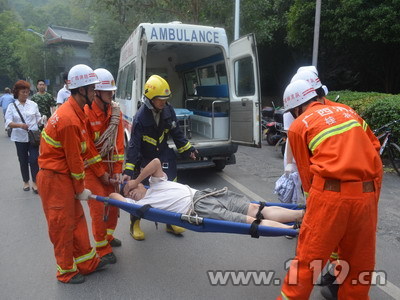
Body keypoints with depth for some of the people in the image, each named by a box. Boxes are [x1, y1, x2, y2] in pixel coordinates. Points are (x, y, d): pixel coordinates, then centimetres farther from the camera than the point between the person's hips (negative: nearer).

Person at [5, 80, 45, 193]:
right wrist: (20, 125, -25)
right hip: (20, 138, 0)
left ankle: (35, 183, 6)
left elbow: (38, 119, 8)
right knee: (23, 161, 10)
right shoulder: (12, 106, 2)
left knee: (34, 159, -5)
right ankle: (26, 182, 26)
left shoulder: (33, 104, 4)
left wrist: (42, 120, -15)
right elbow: (8, 122, -7)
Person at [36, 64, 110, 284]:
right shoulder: (69, 120, -25)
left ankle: (87, 262, 32)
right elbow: (74, 159, -19)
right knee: (62, 225, 6)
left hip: (64, 177, 10)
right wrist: (81, 189, -8)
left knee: (77, 220, 17)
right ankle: (66, 272, 24)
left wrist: (102, 174, 13)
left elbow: (88, 148, 11)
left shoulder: (78, 113, 7)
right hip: (55, 179, -10)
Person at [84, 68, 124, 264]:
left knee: (114, 203, 13)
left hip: (109, 165, 6)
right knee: (98, 207, -3)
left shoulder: (115, 112, -2)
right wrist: (101, 172, -12)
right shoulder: (85, 113, -18)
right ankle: (102, 248, 14)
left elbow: (118, 143, 0)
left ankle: (108, 236, 37)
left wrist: (117, 171, -3)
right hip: (91, 167, -5)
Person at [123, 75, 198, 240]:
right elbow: (134, 145, -25)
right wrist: (128, 170, -30)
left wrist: (188, 150, 3)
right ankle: (135, 225, 23)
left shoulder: (168, 110, -11)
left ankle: (171, 222, 24)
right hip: (145, 158, -4)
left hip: (163, 155, 5)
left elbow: (176, 133, 2)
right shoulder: (140, 117, -25)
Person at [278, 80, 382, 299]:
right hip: (369, 192, 5)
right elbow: (374, 148, 17)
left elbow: (307, 173, 7)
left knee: (308, 257, 10)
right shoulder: (347, 111, 18)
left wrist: (312, 201, 19)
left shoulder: (298, 126, 4)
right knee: (359, 260, 20)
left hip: (331, 194, -5)